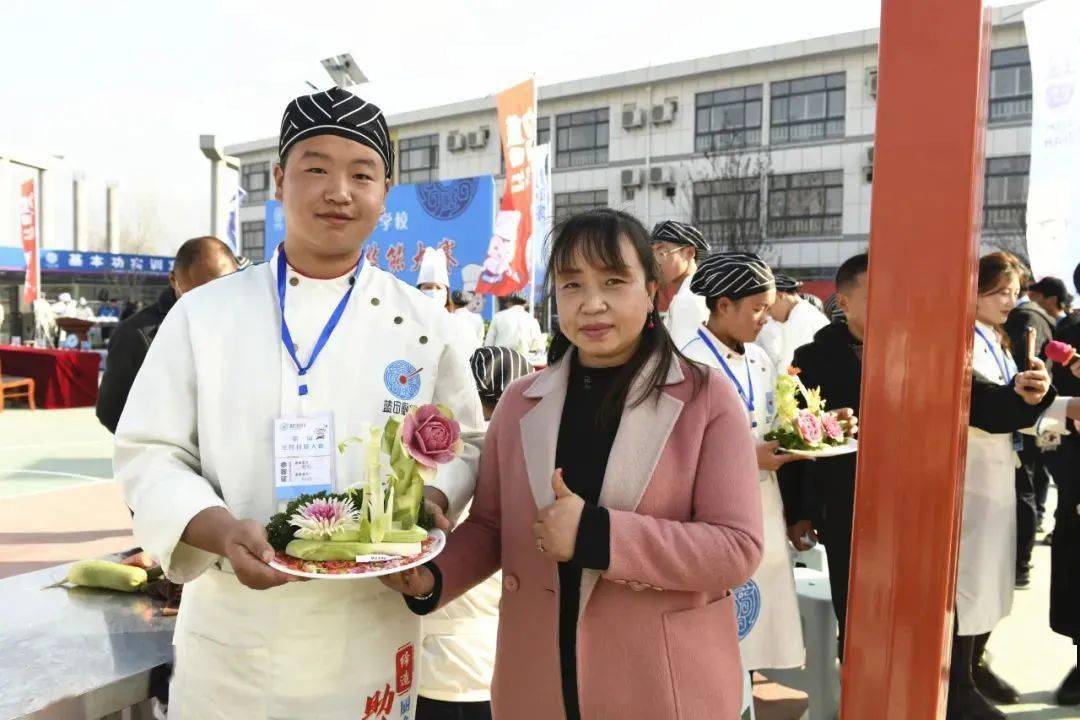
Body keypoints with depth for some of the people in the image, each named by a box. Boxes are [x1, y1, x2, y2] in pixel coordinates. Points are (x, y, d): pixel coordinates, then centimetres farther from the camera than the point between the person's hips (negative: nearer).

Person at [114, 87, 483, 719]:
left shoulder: (423, 323, -1)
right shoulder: (204, 314, -3)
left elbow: (463, 445, 6)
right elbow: (152, 453, -3)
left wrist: (431, 502, -14)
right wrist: (221, 530, -20)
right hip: (232, 630, 0)